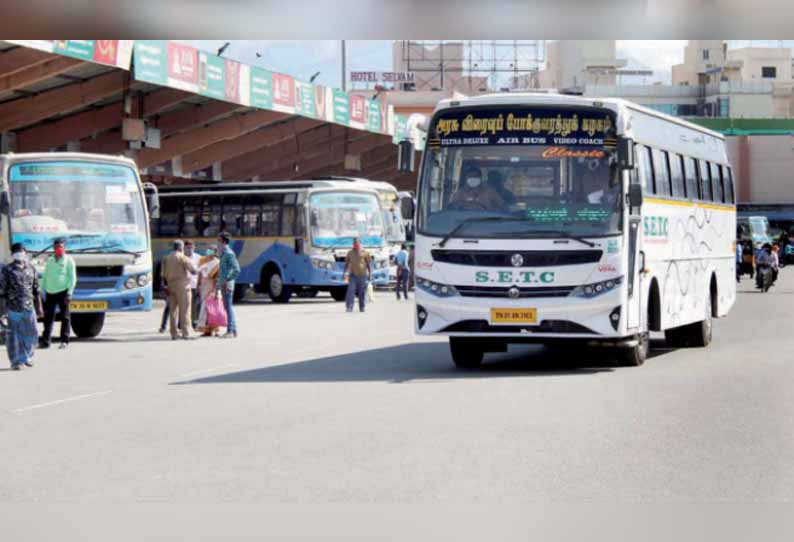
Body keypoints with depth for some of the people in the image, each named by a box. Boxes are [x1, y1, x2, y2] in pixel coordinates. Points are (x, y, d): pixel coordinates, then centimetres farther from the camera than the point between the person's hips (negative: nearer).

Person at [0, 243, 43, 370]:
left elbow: (36, 290, 16)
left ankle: (27, 357, 24)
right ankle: (15, 362, 5)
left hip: (28, 307, 3)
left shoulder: (31, 269, 11)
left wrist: (39, 307, 13)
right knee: (13, 335, -1)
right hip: (13, 308, -3)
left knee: (31, 333, 5)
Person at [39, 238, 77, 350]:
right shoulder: (49, 260, 15)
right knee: (48, 317, 2)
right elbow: (45, 277, 18)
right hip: (50, 292, 4)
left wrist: (69, 293, -12)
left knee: (64, 317, 2)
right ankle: (45, 340, 4)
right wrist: (42, 291, 10)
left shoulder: (68, 260, 1)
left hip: (62, 291, -4)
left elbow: (72, 278, -3)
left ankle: (64, 341, 6)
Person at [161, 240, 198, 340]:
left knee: (173, 310, 9)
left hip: (171, 286, 6)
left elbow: (164, 275, 10)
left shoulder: (167, 258, 9)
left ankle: (173, 334, 7)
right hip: (182, 286, -6)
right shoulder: (183, 258, -10)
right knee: (184, 310, -3)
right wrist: (200, 269, 9)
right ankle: (185, 333, -4)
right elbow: (193, 271, -10)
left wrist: (166, 285, 17)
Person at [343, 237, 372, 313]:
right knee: (350, 292, -11)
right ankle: (349, 308, -13)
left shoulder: (365, 253, 2)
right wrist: (344, 273, 8)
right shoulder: (350, 252, 9)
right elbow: (346, 263, 15)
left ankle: (362, 308, 16)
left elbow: (369, 264, 2)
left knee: (362, 293, 4)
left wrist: (370, 274, -3)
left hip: (362, 275, -1)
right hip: (353, 275, 1)